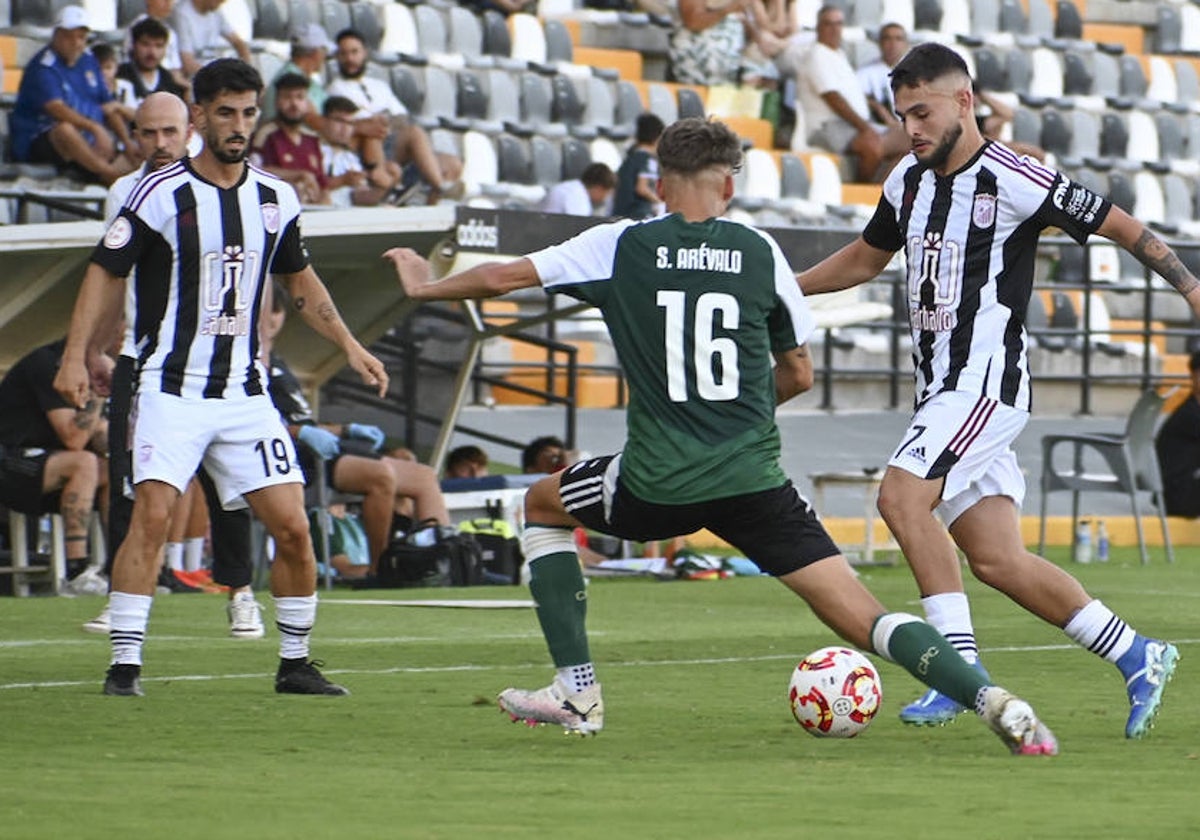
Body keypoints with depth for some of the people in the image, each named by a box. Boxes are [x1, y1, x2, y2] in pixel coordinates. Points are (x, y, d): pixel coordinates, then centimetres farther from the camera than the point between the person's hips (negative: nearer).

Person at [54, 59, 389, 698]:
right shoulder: (161, 193, -6)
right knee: (152, 514, -18)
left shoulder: (276, 199, 8)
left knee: (292, 526, -3)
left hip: (245, 391, 4)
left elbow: (299, 280, 24)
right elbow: (105, 271, -2)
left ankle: (295, 664, 12)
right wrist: (76, 355, -12)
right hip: (171, 385, -4)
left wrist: (349, 345, 17)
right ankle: (124, 664, -13)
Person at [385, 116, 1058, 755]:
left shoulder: (620, 246, 3)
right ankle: (996, 702, -21)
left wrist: (426, 287, 29)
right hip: (755, 481, 1)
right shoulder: (760, 251, 6)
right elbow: (799, 373, 14)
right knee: (859, 615, -1)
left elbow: (503, 277, 9)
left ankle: (578, 693, 22)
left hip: (657, 484, -1)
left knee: (542, 506, 28)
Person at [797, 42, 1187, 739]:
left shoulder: (1015, 181, -11)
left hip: (988, 379, -8)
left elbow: (1120, 227, -4)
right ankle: (1137, 659, 14)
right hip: (943, 389, 8)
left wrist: (1188, 283, -11)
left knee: (902, 495, -24)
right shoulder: (910, 179, 11)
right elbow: (866, 259, 27)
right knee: (997, 560, 3)